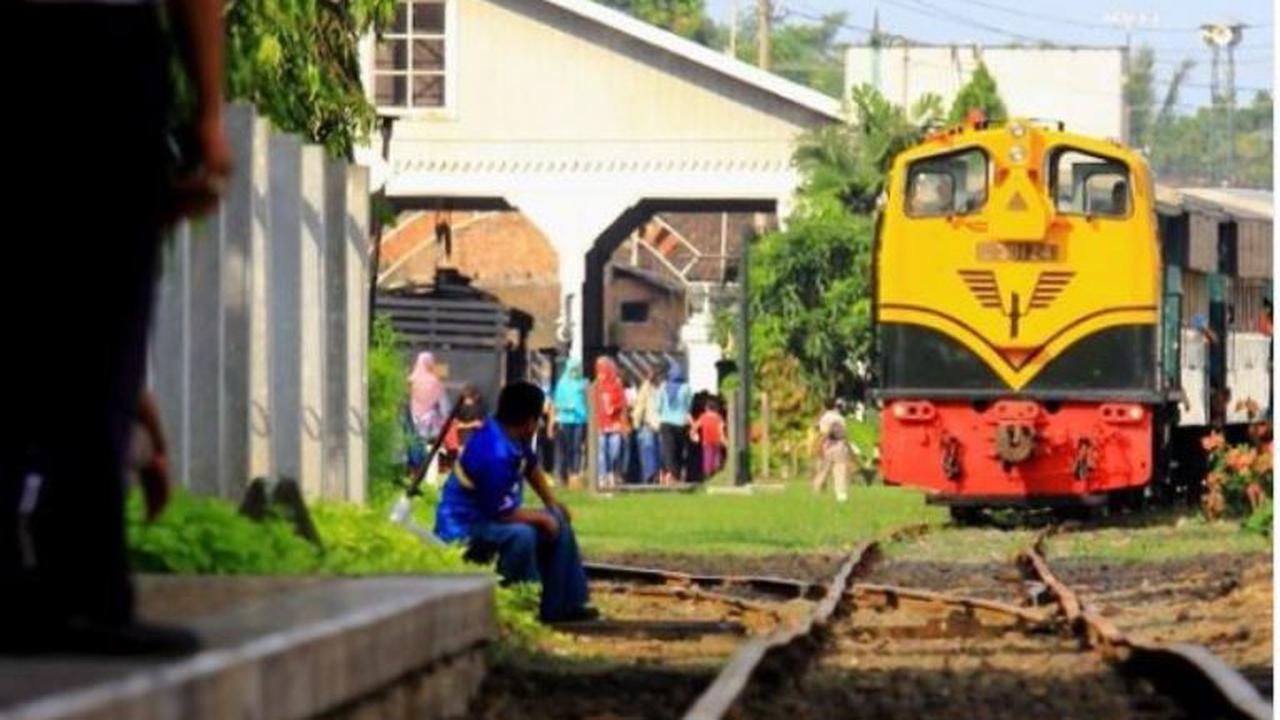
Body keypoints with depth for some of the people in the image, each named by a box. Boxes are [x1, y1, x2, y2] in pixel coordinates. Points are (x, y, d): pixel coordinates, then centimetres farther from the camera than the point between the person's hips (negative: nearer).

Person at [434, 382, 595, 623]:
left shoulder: (514, 438, -2)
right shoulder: (495, 455, -32)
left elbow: (531, 466, 20)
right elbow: (503, 513, -28)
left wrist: (553, 503, 15)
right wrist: (542, 517, -14)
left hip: (488, 517, 11)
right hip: (462, 531, -11)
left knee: (559, 523, 12)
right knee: (520, 535, -37)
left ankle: (561, 605, 12)